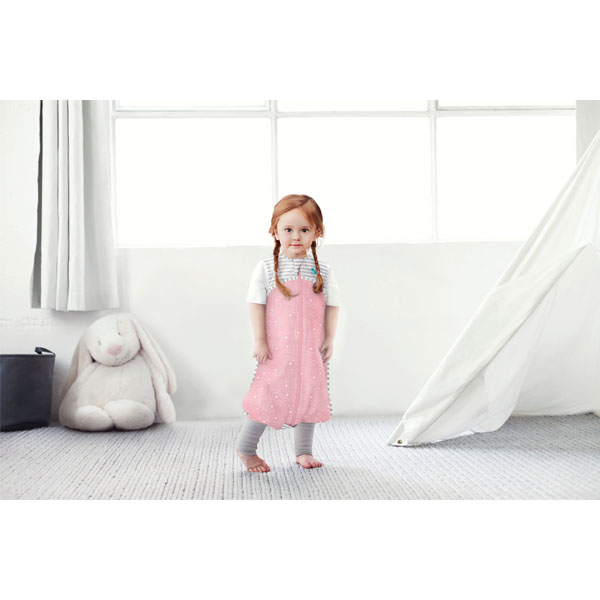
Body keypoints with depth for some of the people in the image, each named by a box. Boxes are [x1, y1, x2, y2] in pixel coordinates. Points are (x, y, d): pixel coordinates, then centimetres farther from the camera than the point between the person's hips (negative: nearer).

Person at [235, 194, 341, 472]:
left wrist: (329, 339, 1)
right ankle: (245, 448, 18)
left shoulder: (322, 271, 2)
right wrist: (259, 341, -9)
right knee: (267, 396, -2)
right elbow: (257, 304, -5)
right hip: (277, 348, -3)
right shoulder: (266, 269, -5)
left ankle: (303, 451, 29)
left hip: (312, 348, 3)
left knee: (310, 396, 12)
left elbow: (332, 306, 6)